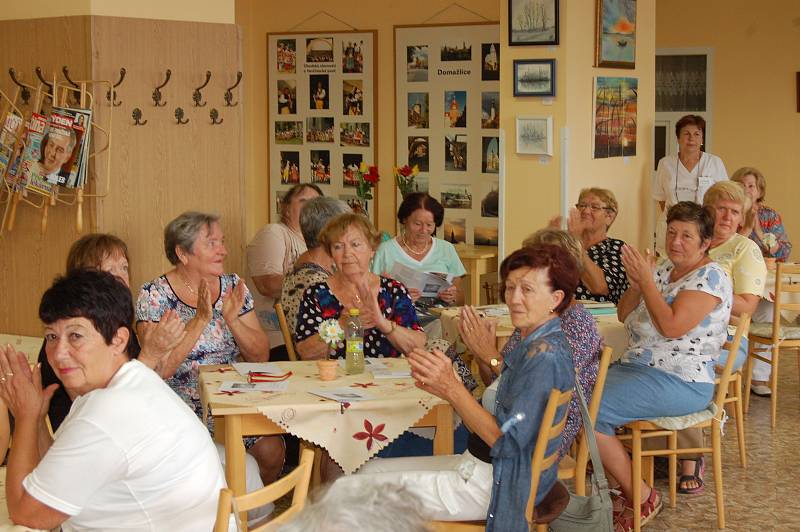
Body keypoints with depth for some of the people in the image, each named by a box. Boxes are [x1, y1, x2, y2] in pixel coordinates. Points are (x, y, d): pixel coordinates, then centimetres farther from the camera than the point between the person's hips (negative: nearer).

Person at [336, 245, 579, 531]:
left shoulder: (545, 355, -21)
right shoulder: (535, 346, 10)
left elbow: (505, 439, -24)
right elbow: (497, 418, 10)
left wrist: (452, 387, -22)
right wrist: (445, 390, -1)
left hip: (492, 486, -11)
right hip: (484, 467, 11)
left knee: (348, 490, -10)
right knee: (370, 469, 19)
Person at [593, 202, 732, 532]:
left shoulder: (710, 277, -11)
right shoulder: (665, 269, 15)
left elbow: (671, 326, -23)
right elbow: (624, 315, 17)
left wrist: (646, 279, -16)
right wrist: (635, 282, -3)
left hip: (680, 381, -9)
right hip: (637, 366, 9)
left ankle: (641, 497, -9)